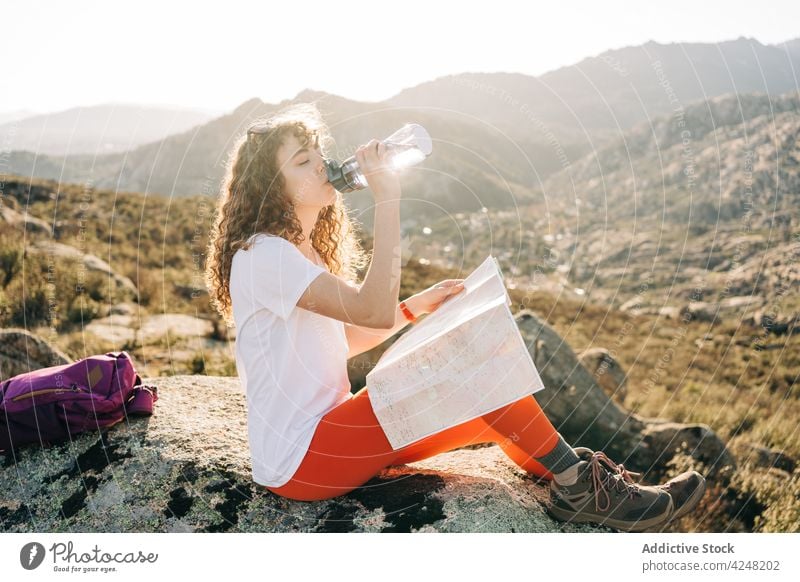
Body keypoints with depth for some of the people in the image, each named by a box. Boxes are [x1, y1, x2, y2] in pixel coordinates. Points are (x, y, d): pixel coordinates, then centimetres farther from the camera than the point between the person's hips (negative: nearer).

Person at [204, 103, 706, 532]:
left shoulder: (298, 250, 12)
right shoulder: (262, 255, -19)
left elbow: (342, 341, 16)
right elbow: (375, 312, -30)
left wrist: (414, 307, 4)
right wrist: (387, 199, -26)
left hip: (327, 433, 9)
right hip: (300, 464, -9)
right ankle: (577, 485, -4)